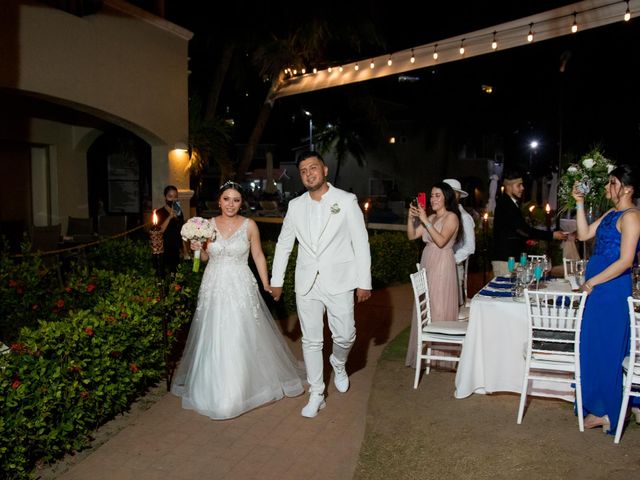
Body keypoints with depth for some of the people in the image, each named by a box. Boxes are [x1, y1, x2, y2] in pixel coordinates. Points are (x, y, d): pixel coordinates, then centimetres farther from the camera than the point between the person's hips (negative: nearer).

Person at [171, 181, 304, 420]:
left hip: (240, 288, -2)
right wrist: (198, 248, -9)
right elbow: (205, 257, 13)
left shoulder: (249, 225, -4)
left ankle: (245, 385, 22)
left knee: (242, 337, 2)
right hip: (214, 288, 2)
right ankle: (215, 388, 26)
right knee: (214, 338, 8)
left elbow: (258, 256, 2)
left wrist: (267, 284, -2)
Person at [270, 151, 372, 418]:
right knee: (311, 340, 7)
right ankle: (316, 395, 21)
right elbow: (283, 244, 13)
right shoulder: (295, 205, 5)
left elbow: (361, 243, -4)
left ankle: (338, 364, 36)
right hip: (306, 284, 3)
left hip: (339, 282, -2)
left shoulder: (346, 201, -4)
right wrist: (276, 280, 12)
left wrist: (364, 282, -7)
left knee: (345, 336, 1)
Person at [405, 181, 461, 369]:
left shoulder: (451, 217, -6)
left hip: (442, 266, -7)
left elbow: (441, 241, -20)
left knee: (438, 308, -2)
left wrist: (425, 221, -21)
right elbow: (411, 236, 8)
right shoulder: (431, 218, 13)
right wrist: (411, 217, -5)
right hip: (426, 264, 7)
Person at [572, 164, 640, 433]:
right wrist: (579, 204, 7)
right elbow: (584, 234, 14)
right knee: (606, 349, 17)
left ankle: (604, 412, 15)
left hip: (611, 290, -9)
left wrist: (591, 282, -16)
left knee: (603, 349, 1)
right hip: (599, 290, 9)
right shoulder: (612, 214, 13)